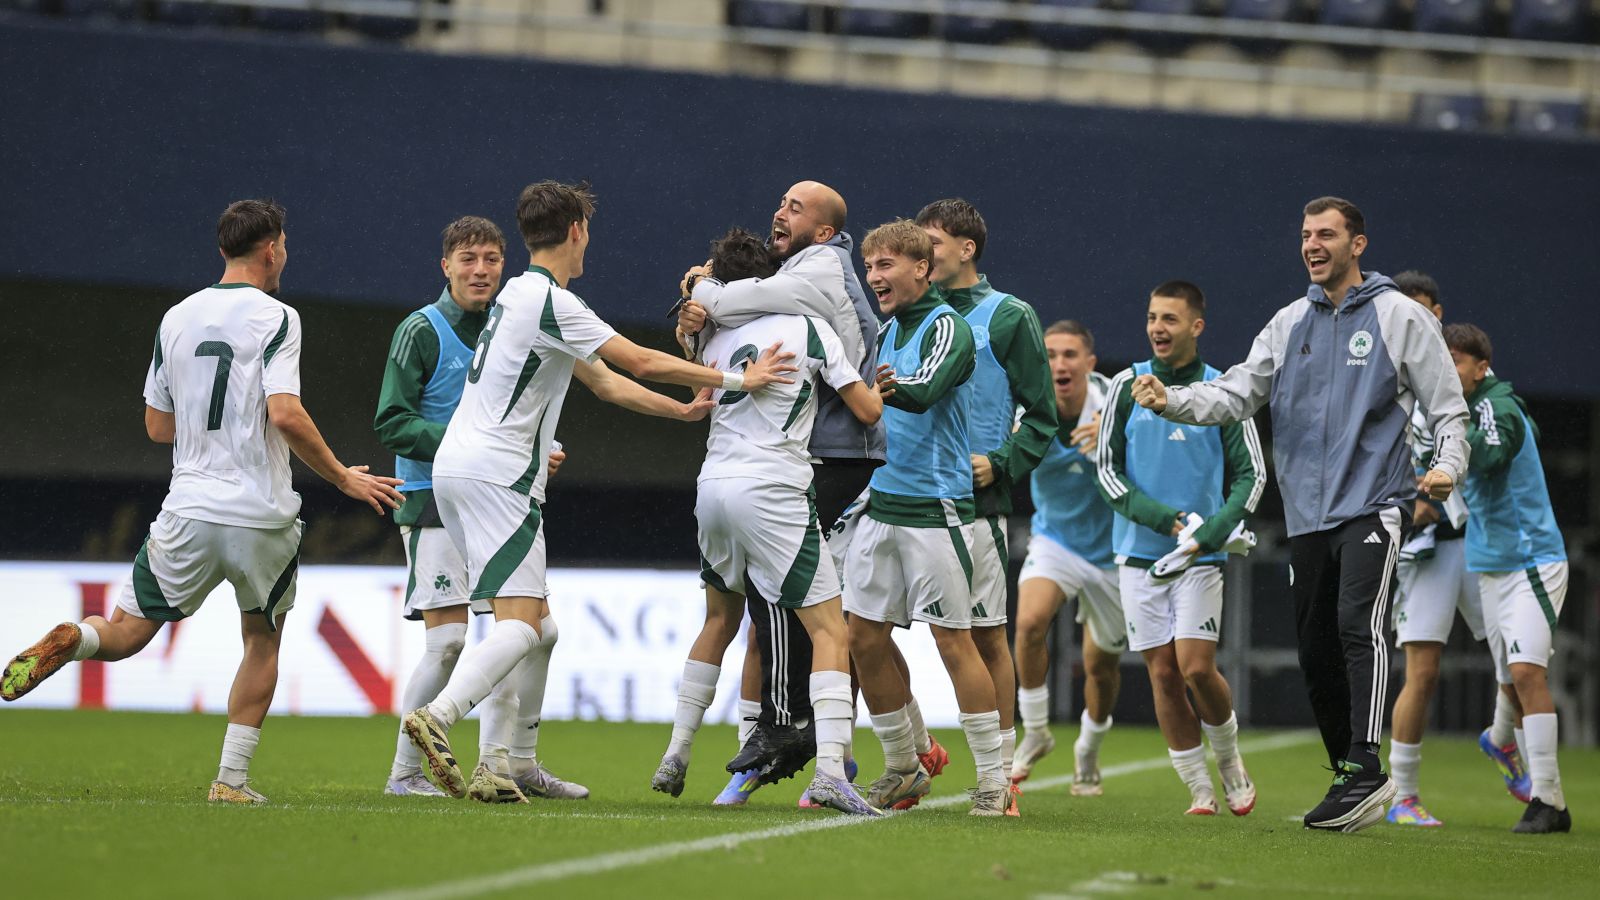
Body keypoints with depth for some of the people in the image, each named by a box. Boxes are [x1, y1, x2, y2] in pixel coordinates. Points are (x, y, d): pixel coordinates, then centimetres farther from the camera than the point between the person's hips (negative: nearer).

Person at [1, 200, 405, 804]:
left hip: (189, 509, 3)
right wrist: (343, 478, -7)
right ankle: (232, 779, 10)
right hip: (262, 516, -3)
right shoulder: (274, 317, -7)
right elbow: (286, 416, -18)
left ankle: (70, 641, -24)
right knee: (262, 641, 17)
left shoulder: (177, 318, 9)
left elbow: (158, 426, 13)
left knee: (127, 630, 10)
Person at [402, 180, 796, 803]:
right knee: (521, 623, -17)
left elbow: (604, 381, 25)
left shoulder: (524, 296, 20)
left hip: (456, 468, 10)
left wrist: (687, 409, 23)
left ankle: (509, 766, 11)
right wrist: (736, 380, -5)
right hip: (496, 475, -10)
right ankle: (438, 716, -35)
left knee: (537, 629, 12)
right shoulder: (550, 301, -11)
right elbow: (641, 362, -13)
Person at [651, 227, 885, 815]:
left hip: (713, 485, 6)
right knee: (830, 630, -6)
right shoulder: (807, 328, -2)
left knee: (720, 619, 26)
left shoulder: (715, 341, 12)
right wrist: (881, 385, 21)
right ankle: (830, 770, -23)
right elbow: (867, 410, 0)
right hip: (773, 490, -6)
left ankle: (676, 756, 26)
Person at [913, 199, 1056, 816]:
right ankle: (917, 749, 11)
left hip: (973, 501, -5)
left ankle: (1001, 771, 9)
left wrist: (1000, 463, -13)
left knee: (986, 637, 0)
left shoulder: (1008, 317, 0)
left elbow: (1042, 415, 0)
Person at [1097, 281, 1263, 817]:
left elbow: (1252, 475, 1)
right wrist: (1160, 517, -11)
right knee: (1162, 673, 0)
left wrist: (1212, 532, -15)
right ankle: (1198, 788, 8)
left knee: (1196, 667, -12)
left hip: (1200, 556, -2)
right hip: (1139, 552, 2)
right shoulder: (1128, 386, 4)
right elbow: (1108, 468, 4)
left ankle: (1230, 761, 13)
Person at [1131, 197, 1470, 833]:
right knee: (1315, 650, 6)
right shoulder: (1290, 323, 13)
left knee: (1359, 627, -22)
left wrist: (1447, 466, -16)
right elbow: (1237, 393, 8)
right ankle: (1353, 780, 18)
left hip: (1373, 505, -5)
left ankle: (1365, 771, -27)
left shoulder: (1401, 317, 1)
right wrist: (1173, 401, -9)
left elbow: (1447, 406, 2)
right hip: (1308, 514, 5)